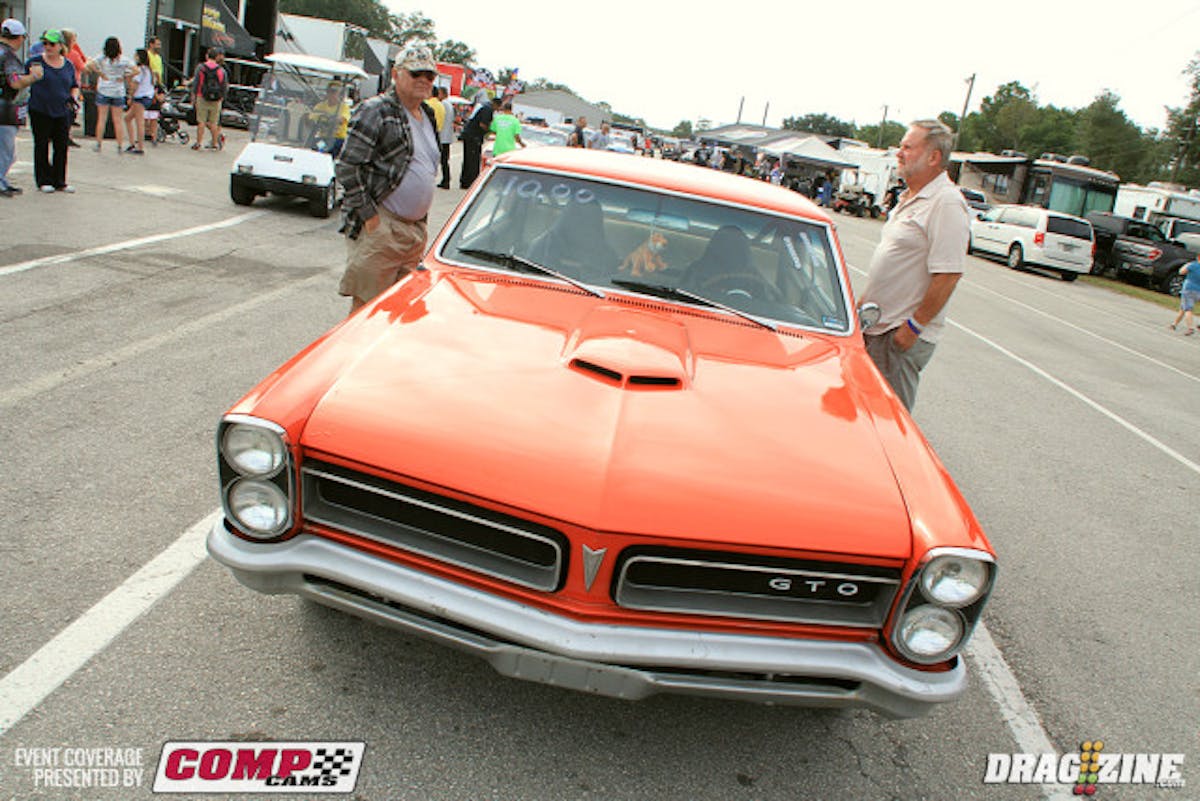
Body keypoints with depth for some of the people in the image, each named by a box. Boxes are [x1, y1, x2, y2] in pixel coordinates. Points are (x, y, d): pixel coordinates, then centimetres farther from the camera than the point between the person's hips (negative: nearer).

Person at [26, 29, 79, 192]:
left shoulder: (68, 65, 8)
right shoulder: (35, 62, -2)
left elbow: (74, 86, 18)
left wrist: (74, 97, 1)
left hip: (62, 112, 3)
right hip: (40, 112, -3)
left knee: (62, 147, 4)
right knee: (42, 147, 3)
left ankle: (59, 181, 14)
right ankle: (44, 181, 10)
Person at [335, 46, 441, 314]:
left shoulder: (428, 116, 17)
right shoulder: (375, 111, -8)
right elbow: (347, 167, -13)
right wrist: (368, 215, -16)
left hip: (416, 229, 8)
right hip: (379, 228, -8)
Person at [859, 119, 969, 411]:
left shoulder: (947, 204, -16)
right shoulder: (909, 199, 15)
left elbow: (948, 275, -22)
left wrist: (914, 326, -21)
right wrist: (864, 303, 21)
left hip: (902, 335, -9)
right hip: (876, 325, 9)